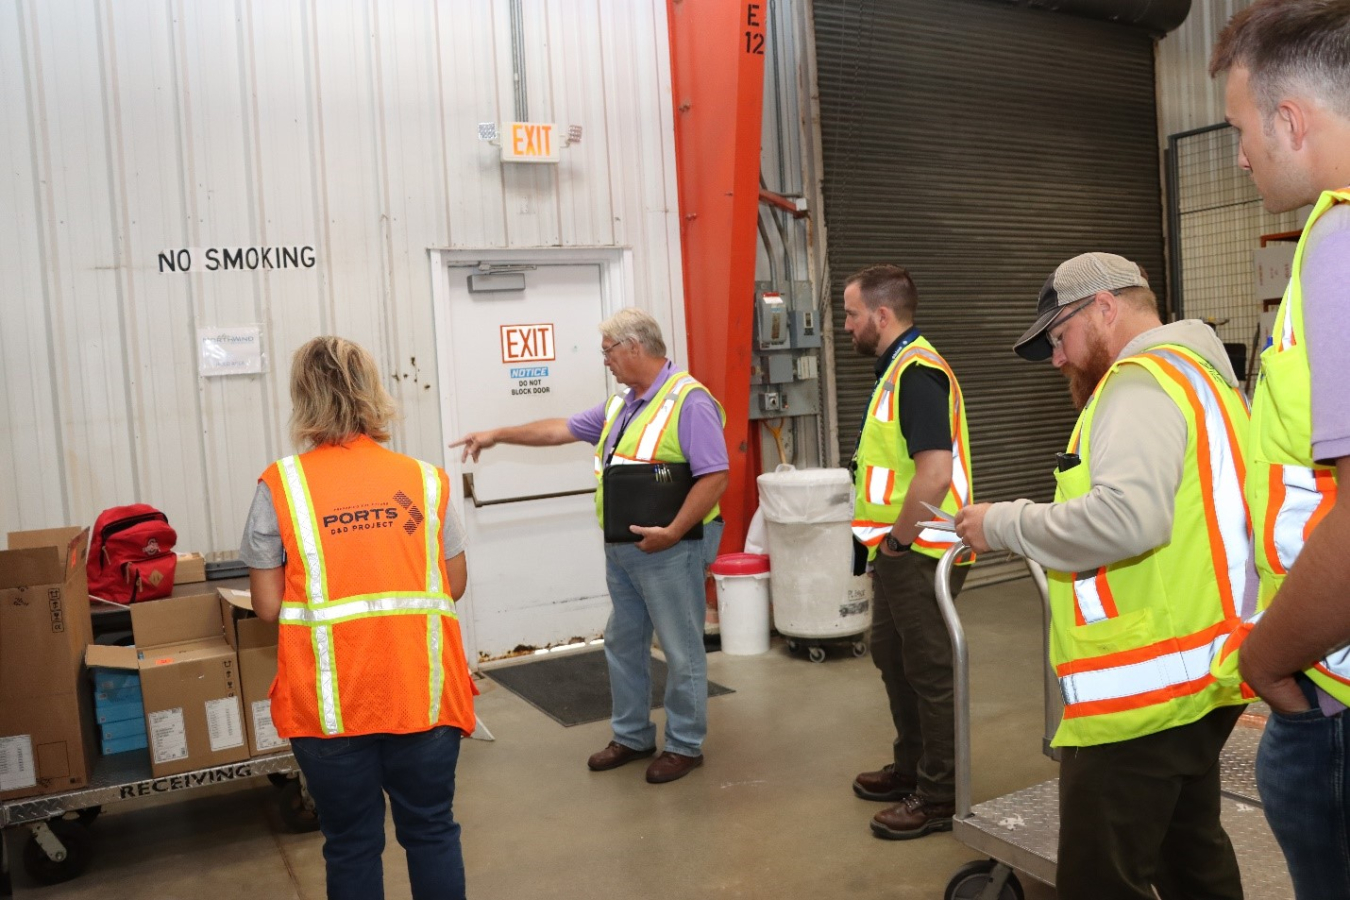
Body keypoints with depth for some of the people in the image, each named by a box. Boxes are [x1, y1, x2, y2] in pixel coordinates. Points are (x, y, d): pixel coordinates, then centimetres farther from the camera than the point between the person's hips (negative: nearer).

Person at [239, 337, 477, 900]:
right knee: (432, 832, 16)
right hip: (423, 690, 1)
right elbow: (455, 584, 4)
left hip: (329, 700, -1)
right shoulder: (425, 479, -1)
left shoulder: (281, 485, -6)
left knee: (352, 845, 15)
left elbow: (267, 605, -4)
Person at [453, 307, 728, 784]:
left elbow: (714, 476, -21)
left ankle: (685, 745, 19)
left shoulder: (689, 401, -15)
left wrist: (672, 532, -24)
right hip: (622, 548, 9)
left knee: (681, 651, 3)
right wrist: (498, 435, 21)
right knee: (623, 644, 17)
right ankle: (631, 736, 32)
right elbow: (560, 429, 21)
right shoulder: (620, 404, 14)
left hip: (669, 549, -9)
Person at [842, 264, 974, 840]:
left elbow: (934, 471, -30)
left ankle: (939, 796, 16)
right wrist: (887, 541, 15)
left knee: (929, 670, 2)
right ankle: (911, 767, 37)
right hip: (900, 551, 11)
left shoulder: (917, 371, -19)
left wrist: (898, 539, -20)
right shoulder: (899, 368, 13)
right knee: (892, 656, 21)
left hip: (918, 552, -10)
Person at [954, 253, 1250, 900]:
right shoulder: (1202, 375, 18)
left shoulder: (1143, 379, -13)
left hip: (1148, 683, -11)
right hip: (1194, 672, 11)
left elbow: (1125, 516, -29)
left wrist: (1005, 525, -16)